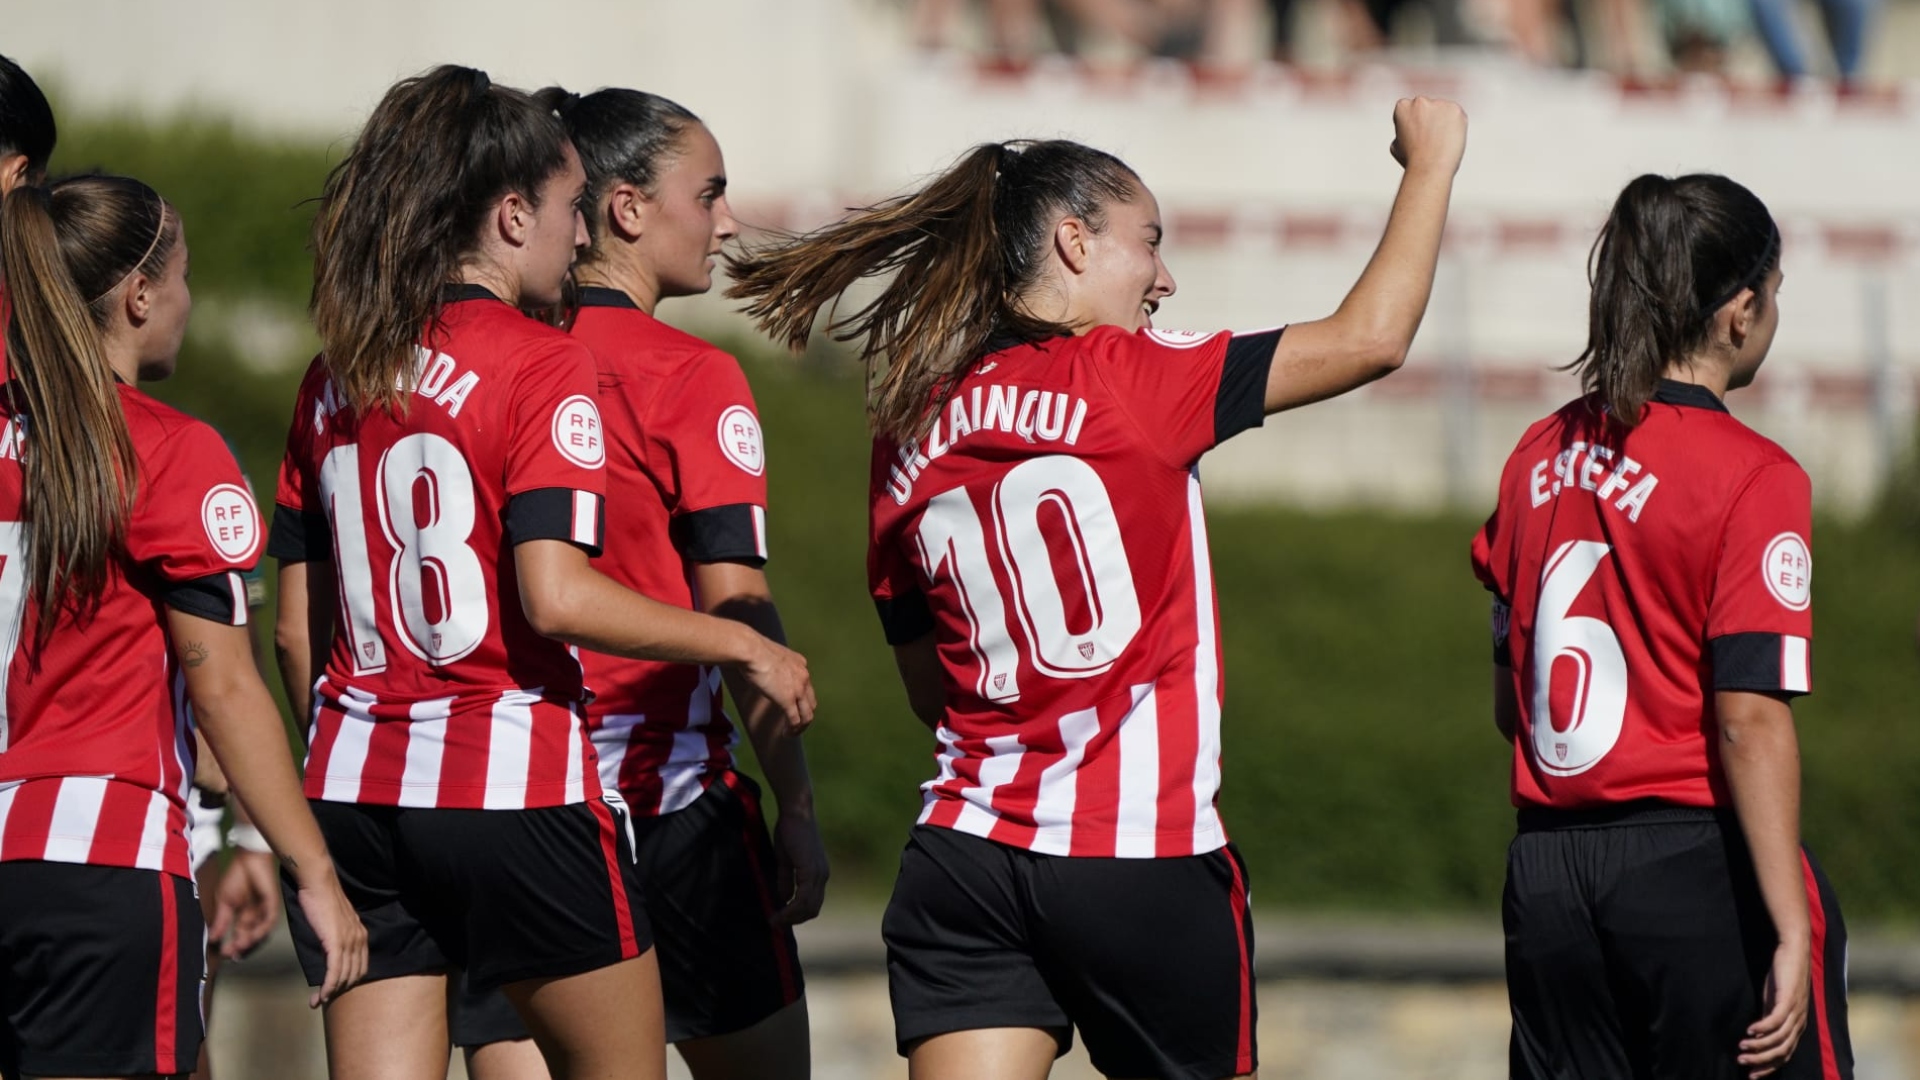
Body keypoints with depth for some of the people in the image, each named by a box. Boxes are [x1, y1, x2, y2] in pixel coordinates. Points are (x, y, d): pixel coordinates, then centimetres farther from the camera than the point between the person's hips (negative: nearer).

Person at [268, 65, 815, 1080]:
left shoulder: (335, 377, 11)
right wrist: (745, 646, -8)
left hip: (355, 791, 6)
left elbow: (298, 630, 12)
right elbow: (554, 594, -18)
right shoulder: (540, 362, -9)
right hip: (512, 793, -6)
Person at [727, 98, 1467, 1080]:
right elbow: (1371, 337, -7)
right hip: (1145, 863, -4)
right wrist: (1432, 161, 5)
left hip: (965, 852, 4)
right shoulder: (1124, 377, -8)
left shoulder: (909, 437, 8)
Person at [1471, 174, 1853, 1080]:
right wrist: (1792, 933, -17)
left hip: (1544, 870, 6)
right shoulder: (1753, 478, -11)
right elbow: (1750, 720, -17)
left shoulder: (1540, 456, 8)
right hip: (1698, 864, -6)